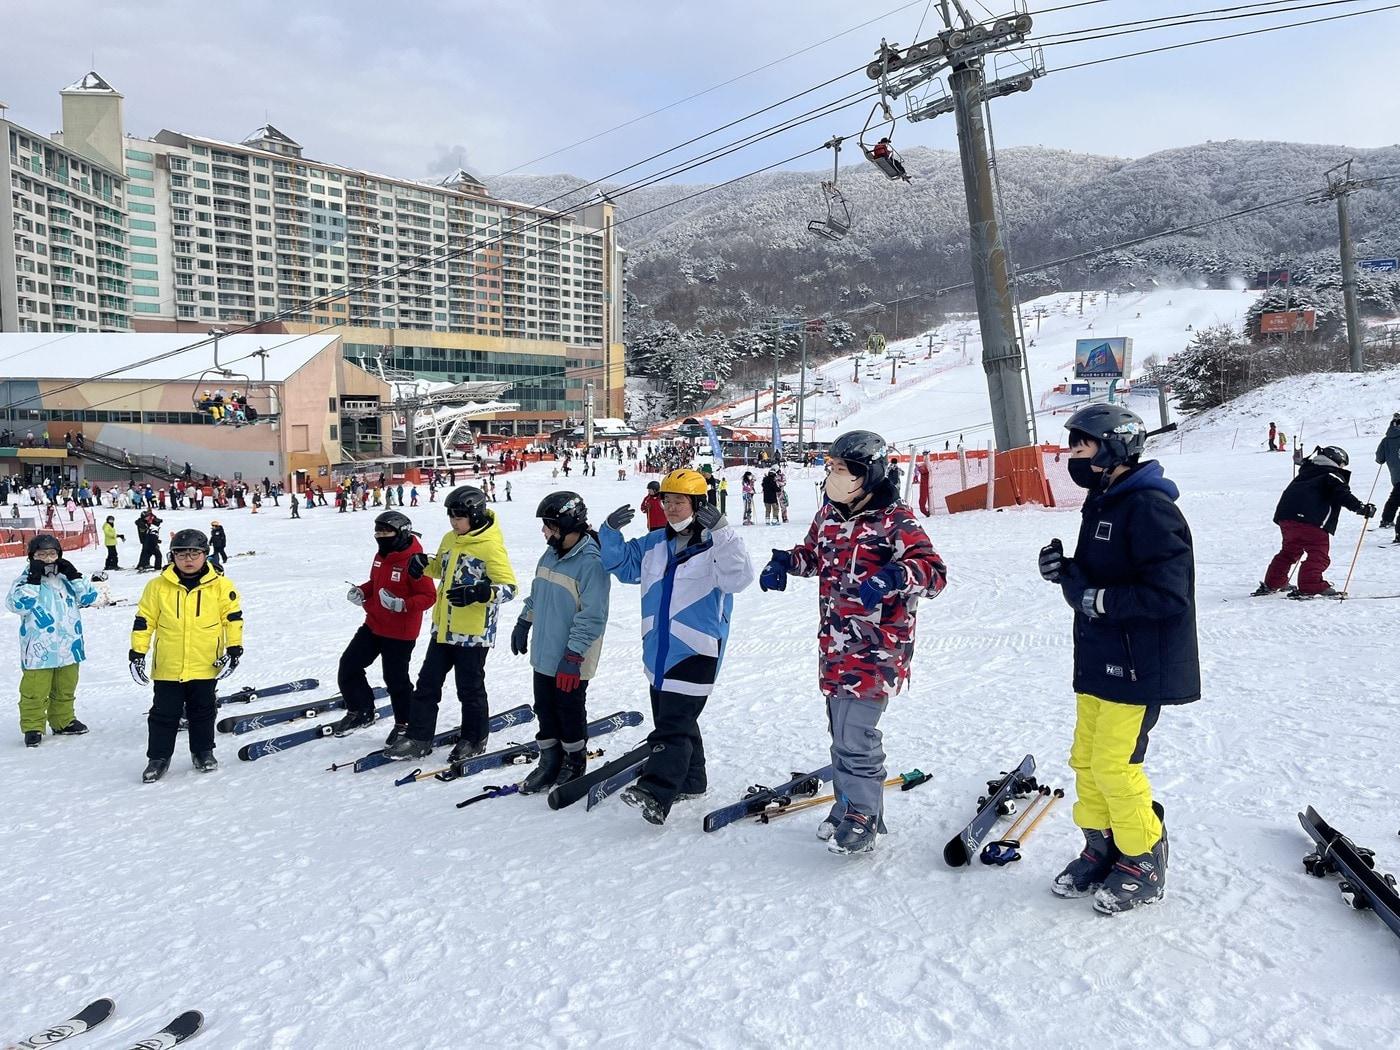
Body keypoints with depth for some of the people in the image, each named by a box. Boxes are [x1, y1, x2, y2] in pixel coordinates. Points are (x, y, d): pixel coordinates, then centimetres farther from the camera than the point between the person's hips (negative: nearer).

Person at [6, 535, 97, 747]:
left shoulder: (65, 577, 9)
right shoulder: (27, 578, -6)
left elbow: (88, 597, 5)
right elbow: (17, 603, -20)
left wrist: (74, 576, -5)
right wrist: (33, 580, -24)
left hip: (68, 646, 5)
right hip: (39, 649, -5)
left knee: (65, 689, 17)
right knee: (35, 691, 0)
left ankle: (63, 721, 31)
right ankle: (32, 727, 11)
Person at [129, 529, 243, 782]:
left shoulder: (220, 585, -5)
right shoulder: (158, 586, -3)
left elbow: (233, 617, 0)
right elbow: (143, 621, 2)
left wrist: (234, 649, -5)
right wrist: (137, 653, 0)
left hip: (205, 666, 0)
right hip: (167, 667, 0)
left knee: (202, 712, 14)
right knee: (164, 713, 9)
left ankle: (203, 751, 30)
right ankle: (158, 757, 23)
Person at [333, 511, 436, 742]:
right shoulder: (381, 556, 5)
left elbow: (428, 596, -21)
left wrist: (402, 604, -34)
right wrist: (360, 592, 1)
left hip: (399, 633, -8)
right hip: (373, 625, 8)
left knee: (396, 679, 3)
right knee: (348, 666, 12)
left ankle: (404, 725, 23)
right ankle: (360, 711, 31)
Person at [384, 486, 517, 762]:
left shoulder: (491, 546, -16)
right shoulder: (449, 540, 7)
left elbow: (508, 587, -20)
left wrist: (479, 592, -36)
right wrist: (423, 563, 4)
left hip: (473, 632, -7)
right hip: (443, 628, 7)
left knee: (470, 688, 7)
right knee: (428, 683, 11)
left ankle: (475, 740, 25)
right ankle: (418, 738, 21)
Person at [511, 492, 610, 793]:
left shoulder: (591, 563, -21)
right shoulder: (550, 554, 5)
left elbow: (592, 617, -23)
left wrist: (573, 656, -23)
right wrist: (523, 624, 23)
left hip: (570, 661, -7)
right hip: (544, 655, 7)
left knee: (570, 711, 8)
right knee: (545, 710, 16)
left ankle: (574, 764, 27)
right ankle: (549, 763, 30)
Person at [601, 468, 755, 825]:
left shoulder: (716, 546, -11)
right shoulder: (654, 544, 9)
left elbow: (738, 578, -28)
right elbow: (621, 563, 19)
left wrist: (721, 531, -36)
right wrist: (611, 532, 0)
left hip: (696, 651, -8)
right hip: (658, 649, 8)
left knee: (673, 724, -12)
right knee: (675, 719, 18)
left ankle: (656, 794, -16)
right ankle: (690, 781, 33)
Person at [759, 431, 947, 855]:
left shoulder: (894, 519, -12)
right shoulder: (828, 515, 10)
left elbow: (933, 571, -19)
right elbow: (813, 553, 28)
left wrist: (893, 577, -37)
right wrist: (784, 562, 8)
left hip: (875, 647, -7)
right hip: (835, 644, 7)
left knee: (855, 732, -8)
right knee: (841, 728, 14)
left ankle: (863, 817, 9)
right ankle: (848, 805, 29)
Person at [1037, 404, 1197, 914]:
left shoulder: (1150, 508, -19)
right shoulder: (1101, 503, 12)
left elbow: (1168, 594, -25)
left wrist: (1098, 600, -21)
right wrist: (1064, 570, -1)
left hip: (1138, 666, -9)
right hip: (1099, 660, 9)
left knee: (1114, 765, -3)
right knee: (1086, 758, 13)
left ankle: (1144, 861, 17)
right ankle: (1101, 848, 29)